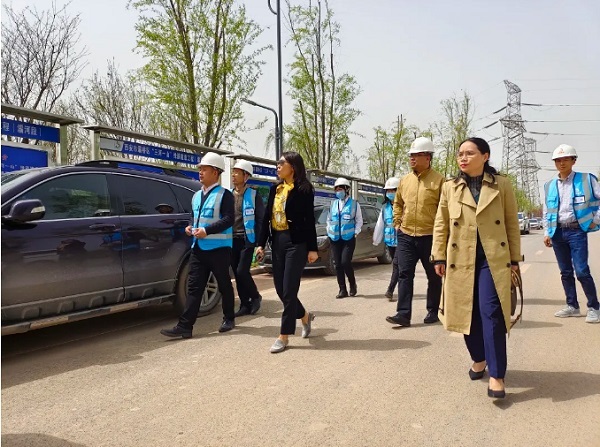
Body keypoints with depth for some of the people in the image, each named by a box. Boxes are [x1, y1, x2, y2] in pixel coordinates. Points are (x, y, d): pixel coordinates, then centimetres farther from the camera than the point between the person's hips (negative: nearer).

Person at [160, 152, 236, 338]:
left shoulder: (224, 195, -7)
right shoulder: (197, 196, 17)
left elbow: (229, 219, -17)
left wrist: (207, 230, -23)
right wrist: (190, 226, 4)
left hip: (218, 248, -6)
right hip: (198, 248, 7)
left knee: (224, 285, 8)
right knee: (193, 287, 1)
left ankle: (229, 319, 25)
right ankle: (185, 326, 0)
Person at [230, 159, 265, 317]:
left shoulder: (253, 195, -4)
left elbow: (260, 219, -5)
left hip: (247, 240, -5)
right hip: (232, 240, 5)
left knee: (242, 271, -11)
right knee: (237, 274, 6)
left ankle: (255, 296, 13)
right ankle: (245, 305, 16)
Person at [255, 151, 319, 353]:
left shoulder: (304, 189, -5)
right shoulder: (275, 188, 13)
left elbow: (309, 219, -7)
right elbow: (267, 217, 12)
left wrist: (312, 248, -10)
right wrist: (261, 243, 8)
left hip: (296, 242, -7)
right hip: (277, 241, 7)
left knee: (289, 289, -4)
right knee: (280, 288, 9)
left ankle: (284, 335, 6)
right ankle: (305, 315, 33)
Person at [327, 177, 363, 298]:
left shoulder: (354, 204, 1)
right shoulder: (333, 204, 12)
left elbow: (359, 220, 5)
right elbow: (329, 219, 19)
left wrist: (356, 232, -5)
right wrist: (329, 231, 8)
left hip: (349, 238, -4)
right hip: (335, 238, 4)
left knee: (345, 262, -13)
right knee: (337, 264, 3)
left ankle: (352, 284, 13)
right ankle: (342, 290, 12)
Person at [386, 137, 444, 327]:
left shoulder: (438, 180, -7)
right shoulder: (405, 180, 9)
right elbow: (398, 203, 22)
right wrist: (398, 222, 12)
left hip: (429, 236, -4)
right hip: (405, 236, 4)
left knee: (433, 276, 10)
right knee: (405, 274, 0)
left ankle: (433, 311, 25)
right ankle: (403, 313, 3)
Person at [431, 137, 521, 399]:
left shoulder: (502, 185, 3)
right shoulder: (450, 188, 6)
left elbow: (512, 223, 6)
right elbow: (441, 225, 7)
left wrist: (514, 258, 4)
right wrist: (438, 257, 3)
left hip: (493, 258, -2)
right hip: (461, 259, 2)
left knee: (491, 313, -10)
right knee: (467, 314, 9)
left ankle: (496, 375, -1)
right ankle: (479, 359, 32)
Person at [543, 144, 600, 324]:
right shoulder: (549, 186, 10)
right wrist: (546, 233, 9)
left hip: (577, 231, -4)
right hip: (558, 232, 4)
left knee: (582, 271, -10)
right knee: (565, 272, 9)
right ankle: (572, 306, 19)